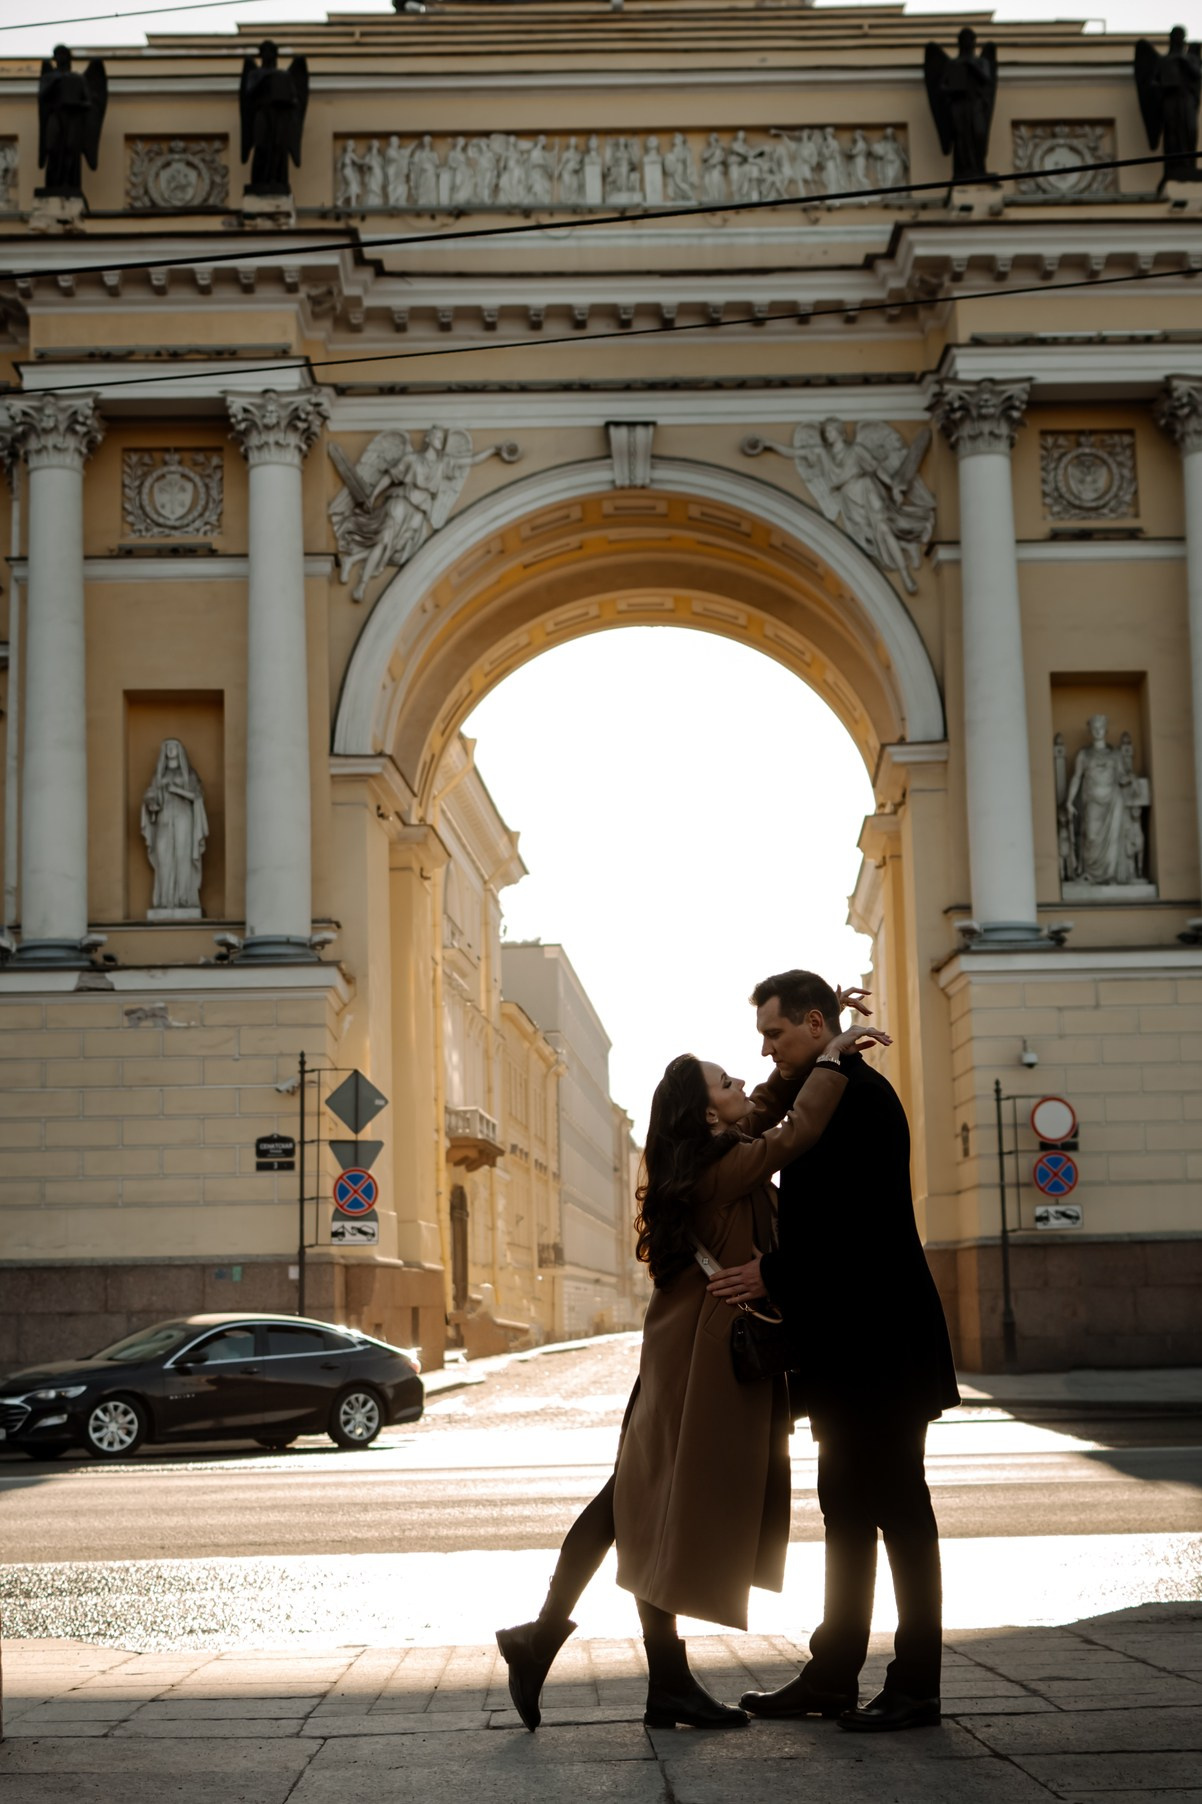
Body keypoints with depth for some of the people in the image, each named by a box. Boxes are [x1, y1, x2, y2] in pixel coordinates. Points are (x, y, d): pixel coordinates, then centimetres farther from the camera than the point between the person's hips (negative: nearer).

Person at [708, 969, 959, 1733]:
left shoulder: (860, 1093, -14)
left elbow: (861, 1218, -22)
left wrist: (775, 1274, -20)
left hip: (878, 1340, -10)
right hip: (844, 1343, 10)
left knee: (897, 1505, -3)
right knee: (847, 1509, 12)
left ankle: (916, 1687, 3)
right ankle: (832, 1676, 18)